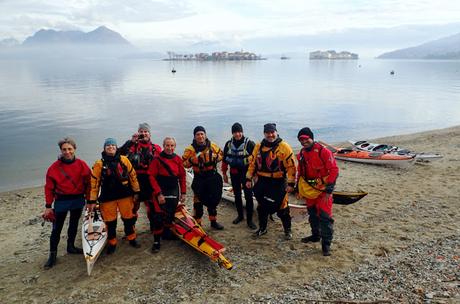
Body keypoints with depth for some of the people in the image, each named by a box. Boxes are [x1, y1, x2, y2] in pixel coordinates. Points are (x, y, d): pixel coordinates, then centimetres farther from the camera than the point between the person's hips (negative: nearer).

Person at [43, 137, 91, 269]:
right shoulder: (54, 167, -8)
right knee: (56, 229, 2)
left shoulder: (82, 165, -4)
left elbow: (88, 183, 2)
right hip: (61, 201, -2)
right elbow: (49, 188, -4)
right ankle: (52, 254, 14)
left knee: (74, 225, 17)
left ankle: (71, 247, 35)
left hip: (78, 200, 2)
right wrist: (48, 206, -4)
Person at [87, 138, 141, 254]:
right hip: (107, 198, -1)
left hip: (125, 195, 1)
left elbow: (132, 176, 4)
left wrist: (136, 192, 4)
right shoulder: (99, 164, -2)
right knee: (110, 222, 7)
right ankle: (112, 243, 25)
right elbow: (94, 183, -1)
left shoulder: (124, 160, -1)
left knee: (129, 218, 11)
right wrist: (92, 200, -2)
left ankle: (131, 238, 31)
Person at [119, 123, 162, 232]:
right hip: (135, 180, -1)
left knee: (151, 205, 11)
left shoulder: (156, 148, 7)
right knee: (133, 205, 6)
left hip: (150, 181, 1)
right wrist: (131, 141, -17)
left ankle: (154, 227, 25)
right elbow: (120, 153, -13)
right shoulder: (133, 145, 4)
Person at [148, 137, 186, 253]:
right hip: (160, 192, -4)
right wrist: (158, 193, -15)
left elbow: (182, 177, 7)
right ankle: (156, 241, 4)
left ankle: (166, 233, 33)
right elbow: (152, 177, -11)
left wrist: (183, 192, 5)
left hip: (174, 191, 4)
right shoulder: (157, 159, -10)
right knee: (159, 216, -7)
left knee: (171, 214, 11)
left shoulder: (178, 159, 1)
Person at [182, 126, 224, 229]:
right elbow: (184, 163, -7)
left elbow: (221, 154, 12)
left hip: (212, 177, 3)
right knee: (198, 202, 1)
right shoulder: (190, 149, -8)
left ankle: (213, 221, 31)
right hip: (199, 179, -3)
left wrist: (215, 157, -10)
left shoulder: (212, 146, -1)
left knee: (213, 200, 15)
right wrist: (192, 159, -25)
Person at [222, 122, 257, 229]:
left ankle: (249, 219, 7)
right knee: (237, 195, 15)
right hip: (234, 174, 4)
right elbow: (224, 159, 11)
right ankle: (240, 215, 31)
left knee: (248, 196, -3)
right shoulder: (228, 144, 3)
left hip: (246, 173, -4)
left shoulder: (249, 143, -11)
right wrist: (224, 173, 13)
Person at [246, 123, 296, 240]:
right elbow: (252, 163, 11)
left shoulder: (284, 147, -11)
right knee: (262, 206, 16)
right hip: (262, 182, 5)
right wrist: (249, 179, 8)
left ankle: (287, 230, 24)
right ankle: (262, 228, 35)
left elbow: (291, 166, -12)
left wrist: (291, 183, -14)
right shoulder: (259, 147, 4)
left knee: (282, 207, 4)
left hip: (279, 183, -4)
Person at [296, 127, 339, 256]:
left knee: (325, 216, -6)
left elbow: (334, 170, -16)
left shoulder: (323, 152, -16)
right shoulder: (301, 154, 5)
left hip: (322, 189, -7)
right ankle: (316, 235, 37)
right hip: (309, 190, 7)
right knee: (312, 214, 19)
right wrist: (299, 188, 16)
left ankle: (326, 243, 3)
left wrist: (328, 190, -17)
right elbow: (300, 172, 17)